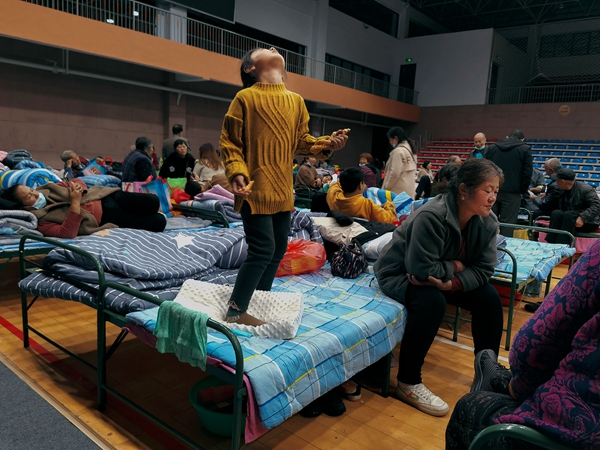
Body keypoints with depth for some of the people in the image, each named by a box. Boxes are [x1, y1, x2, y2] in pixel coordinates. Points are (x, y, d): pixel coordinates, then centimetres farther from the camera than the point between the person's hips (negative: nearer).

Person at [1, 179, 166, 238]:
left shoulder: (47, 190, 3)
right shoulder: (41, 222, -15)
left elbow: (77, 182, 11)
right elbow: (67, 233, -30)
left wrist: (79, 187, -14)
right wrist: (75, 202, -32)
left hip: (105, 198, 6)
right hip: (108, 219, -6)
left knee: (153, 202, -3)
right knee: (159, 223, -13)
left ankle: (148, 214, 30)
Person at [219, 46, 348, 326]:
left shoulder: (296, 101, 12)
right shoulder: (245, 98, -5)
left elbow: (301, 142, 15)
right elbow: (229, 142, -5)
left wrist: (326, 145, -2)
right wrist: (237, 173, -19)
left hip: (282, 190, 7)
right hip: (256, 190, -7)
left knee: (278, 248, 12)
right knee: (262, 249, -10)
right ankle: (236, 311, 5)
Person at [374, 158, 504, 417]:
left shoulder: (487, 222, -9)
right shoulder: (431, 216, -32)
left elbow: (484, 269, -11)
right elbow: (421, 269, -34)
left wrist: (452, 283, -28)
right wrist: (454, 267, -17)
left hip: (443, 275, 7)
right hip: (400, 273, -7)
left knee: (490, 299, -9)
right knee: (432, 301, -35)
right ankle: (408, 384, -20)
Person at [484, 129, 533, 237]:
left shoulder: (492, 147, 13)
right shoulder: (525, 149, 3)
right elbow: (527, 172, -4)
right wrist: (522, 191, 3)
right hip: (511, 192, -3)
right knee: (507, 223, -1)